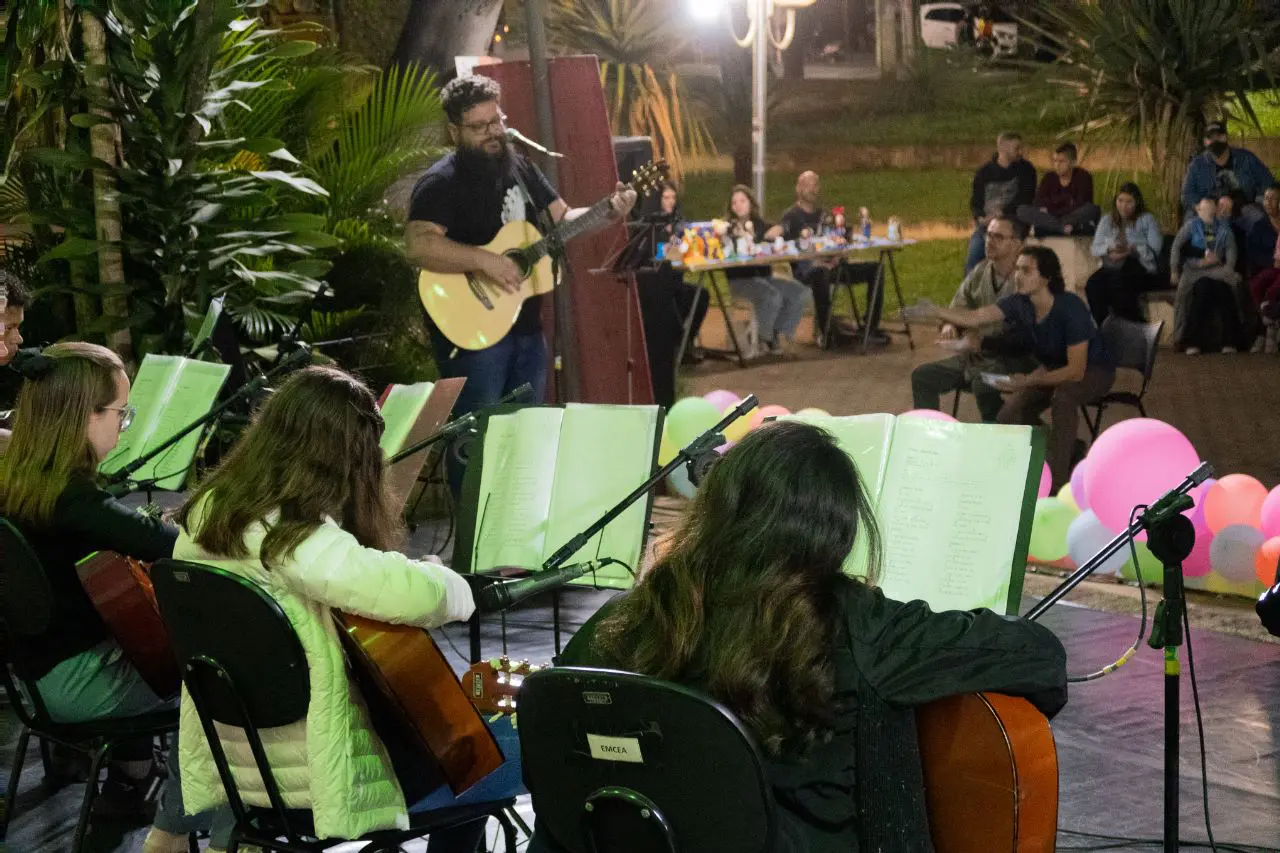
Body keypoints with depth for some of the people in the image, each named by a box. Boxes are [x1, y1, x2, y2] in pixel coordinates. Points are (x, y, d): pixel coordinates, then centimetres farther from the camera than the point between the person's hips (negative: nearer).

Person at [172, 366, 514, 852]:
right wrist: (451, 584, -15)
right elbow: (419, 595, -37)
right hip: (312, 776, -9)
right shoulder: (297, 540, -25)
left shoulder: (206, 514, 0)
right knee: (517, 749, 7)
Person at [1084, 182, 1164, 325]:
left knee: (1119, 282, -38)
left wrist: (1131, 250, -21)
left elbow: (1154, 250, -5)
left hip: (1141, 268, -4)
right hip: (1111, 268, 4)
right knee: (1092, 285, -30)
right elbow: (1095, 248, 9)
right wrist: (1109, 249, -13)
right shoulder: (1107, 220, 18)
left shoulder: (1147, 220, 8)